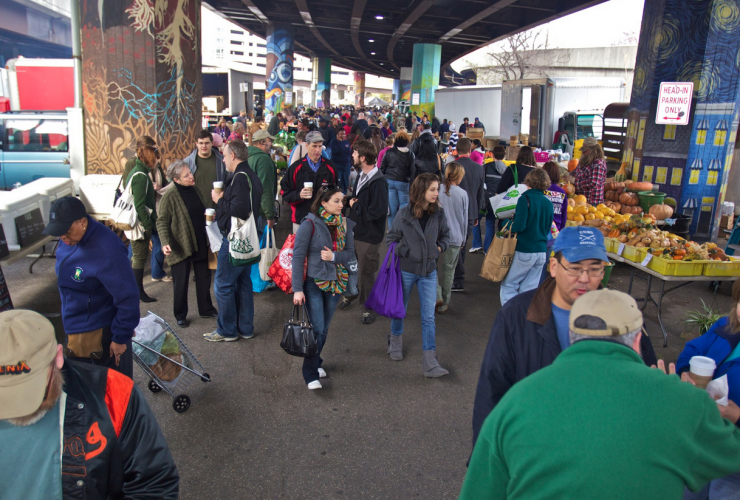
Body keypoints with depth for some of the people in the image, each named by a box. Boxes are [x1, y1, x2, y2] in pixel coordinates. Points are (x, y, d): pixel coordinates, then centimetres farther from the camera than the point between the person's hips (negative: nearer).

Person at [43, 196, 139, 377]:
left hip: (100, 334, -8)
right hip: (74, 330, 8)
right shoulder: (70, 239, -3)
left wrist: (121, 338, -19)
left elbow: (128, 297, -26)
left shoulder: (105, 250, -30)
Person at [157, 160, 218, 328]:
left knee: (204, 278, 15)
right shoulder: (170, 196, -15)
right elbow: (162, 222, -13)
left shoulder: (195, 189, 4)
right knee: (181, 282, 6)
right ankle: (180, 315, 22)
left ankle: (206, 309, 32)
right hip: (180, 246, -6)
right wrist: (165, 242, -25)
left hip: (200, 244, 6)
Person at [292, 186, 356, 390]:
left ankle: (316, 362, 36)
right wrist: (297, 289, -15)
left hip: (335, 282, 5)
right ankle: (311, 374, 10)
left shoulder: (345, 224, 3)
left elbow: (350, 253, 5)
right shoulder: (310, 224, -12)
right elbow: (298, 256, -12)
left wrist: (334, 256, -17)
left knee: (324, 329, 14)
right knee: (316, 329, -6)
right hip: (313, 283, -5)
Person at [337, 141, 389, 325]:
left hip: (369, 235, -8)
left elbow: (378, 211, -28)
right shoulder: (362, 176, 6)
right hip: (355, 230, 8)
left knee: (365, 272, 4)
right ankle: (349, 294, 44)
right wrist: (351, 201, -2)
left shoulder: (378, 182, -22)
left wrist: (355, 206, -16)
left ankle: (368, 307, 23)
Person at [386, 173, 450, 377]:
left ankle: (430, 362, 4)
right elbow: (391, 238, -3)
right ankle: (395, 341, 46)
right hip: (406, 270, -1)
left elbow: (445, 236, 13)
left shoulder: (438, 213, -4)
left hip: (429, 271, 2)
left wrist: (439, 248, -4)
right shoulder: (405, 213, -12)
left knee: (429, 317, -1)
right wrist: (406, 252, -13)